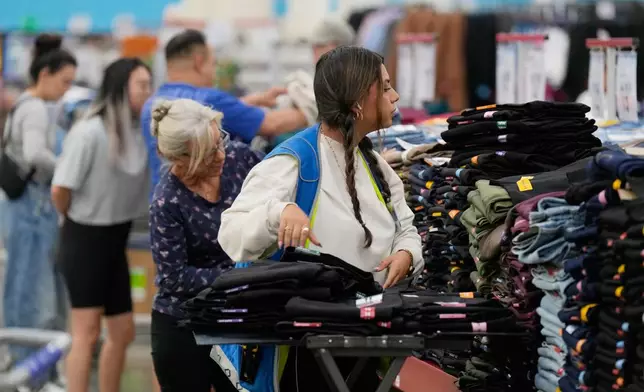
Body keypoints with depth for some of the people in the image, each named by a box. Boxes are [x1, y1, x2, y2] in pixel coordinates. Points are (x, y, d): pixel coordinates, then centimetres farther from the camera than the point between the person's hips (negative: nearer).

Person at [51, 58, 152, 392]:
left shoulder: (141, 131, 2)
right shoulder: (90, 132, -19)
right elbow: (60, 189, -17)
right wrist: (77, 220, -1)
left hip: (115, 241, 7)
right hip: (85, 241, -7)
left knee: (123, 332, 12)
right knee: (87, 332, -6)